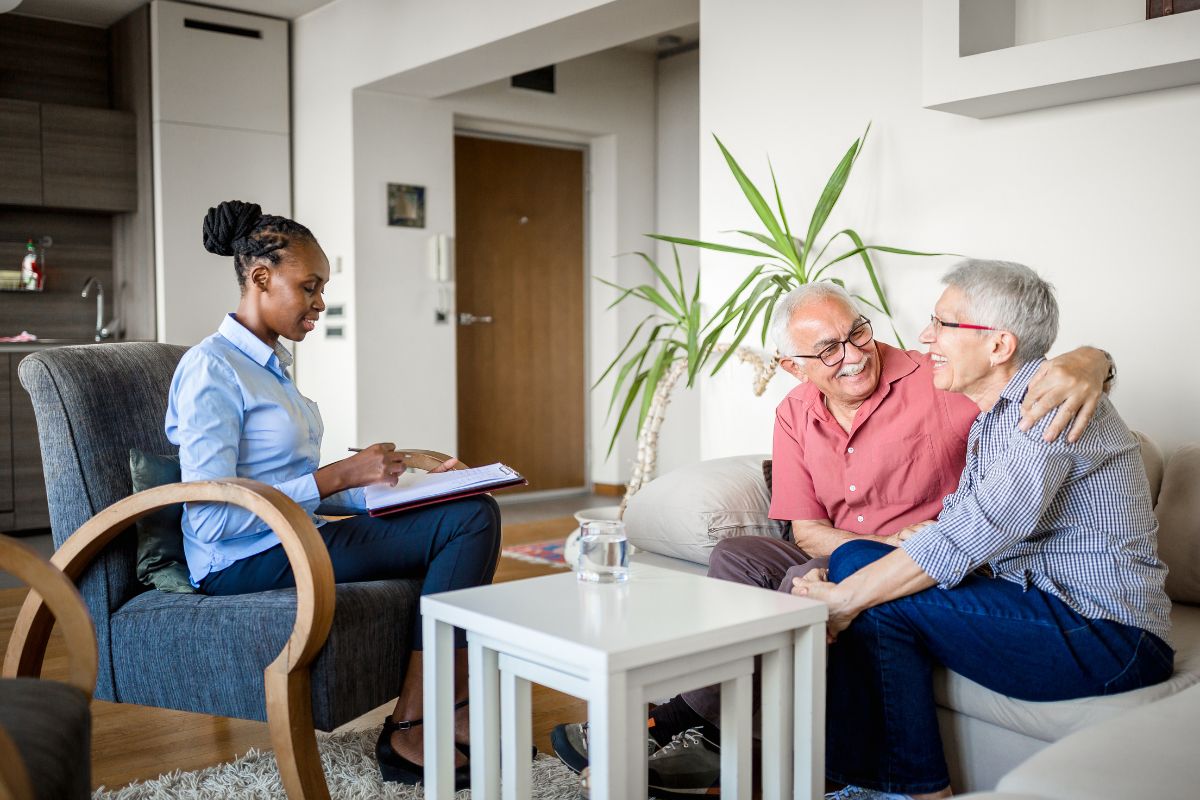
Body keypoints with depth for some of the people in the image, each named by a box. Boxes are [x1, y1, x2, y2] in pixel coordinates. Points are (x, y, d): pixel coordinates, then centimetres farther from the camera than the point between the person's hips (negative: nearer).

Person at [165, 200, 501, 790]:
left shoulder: (270, 364, 15)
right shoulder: (210, 369, -14)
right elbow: (213, 519, -21)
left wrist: (394, 488, 4)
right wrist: (339, 476, -21)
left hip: (296, 540, 9)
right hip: (244, 564, -9)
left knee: (475, 514, -6)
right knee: (468, 526, -18)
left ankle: (452, 707, -5)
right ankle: (407, 733, -11)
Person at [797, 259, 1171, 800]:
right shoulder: (992, 415, 14)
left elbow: (973, 533, -27)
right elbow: (956, 521, 8)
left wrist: (846, 598, -22)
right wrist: (843, 584, -7)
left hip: (1108, 635, -9)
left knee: (878, 602, -19)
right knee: (856, 560, -3)